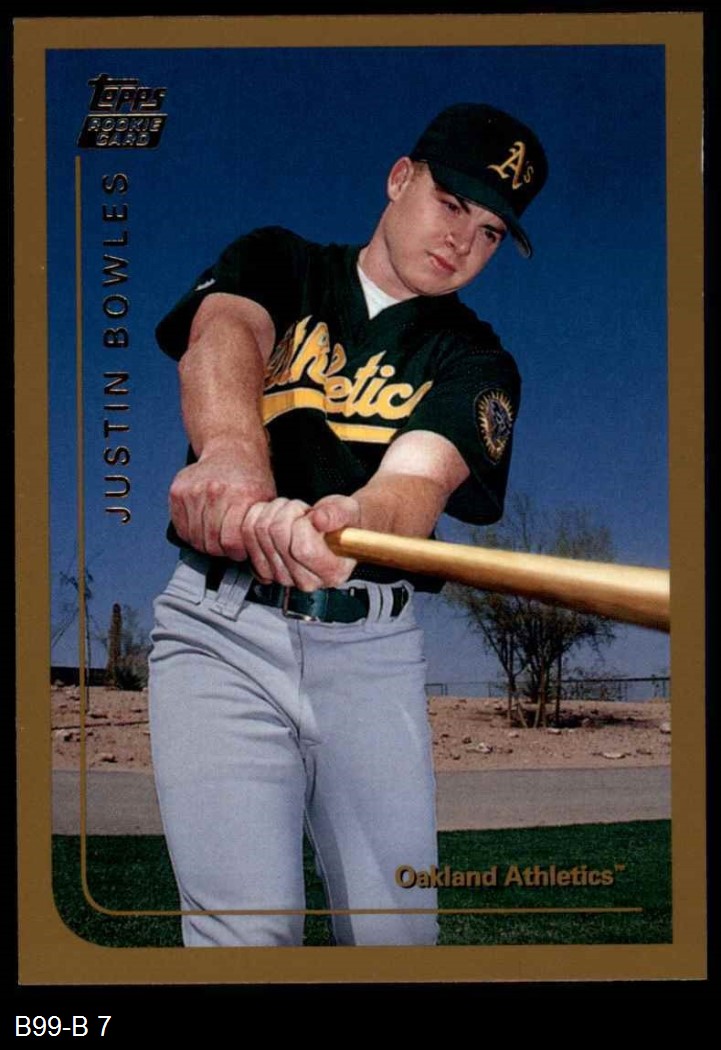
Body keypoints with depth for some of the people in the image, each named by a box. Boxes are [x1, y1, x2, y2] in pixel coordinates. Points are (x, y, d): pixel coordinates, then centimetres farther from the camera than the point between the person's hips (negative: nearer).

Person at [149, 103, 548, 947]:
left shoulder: (473, 361, 8)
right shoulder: (276, 263, 9)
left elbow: (420, 474, -15)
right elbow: (225, 327, -16)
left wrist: (351, 523, -41)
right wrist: (231, 450, -41)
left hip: (372, 647, 2)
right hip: (223, 626, -1)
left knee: (396, 930, 0)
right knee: (246, 931, -14)